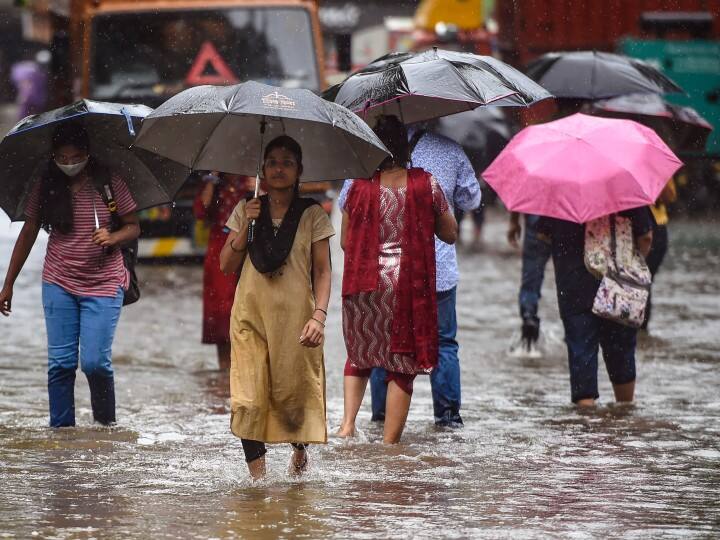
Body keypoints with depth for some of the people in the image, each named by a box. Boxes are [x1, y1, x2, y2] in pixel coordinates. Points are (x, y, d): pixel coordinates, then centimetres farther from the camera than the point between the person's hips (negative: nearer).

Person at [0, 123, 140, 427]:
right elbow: (27, 235, 7)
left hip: (103, 284, -2)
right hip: (59, 284, 2)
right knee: (60, 363, -2)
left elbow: (133, 227, 1)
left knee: (95, 362, -9)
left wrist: (112, 238, -22)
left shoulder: (108, 182, -4)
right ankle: (61, 430, 7)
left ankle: (106, 423, 15)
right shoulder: (46, 186, 0)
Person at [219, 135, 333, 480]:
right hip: (251, 315, 1)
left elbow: (322, 271, 0)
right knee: (249, 397, -9)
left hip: (295, 318, -1)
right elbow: (226, 266, 7)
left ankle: (300, 449, 33)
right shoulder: (246, 211, 10)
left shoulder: (312, 215, 4)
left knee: (294, 392, 1)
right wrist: (246, 226, -7)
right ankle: (257, 475, -7)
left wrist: (319, 315, -13)